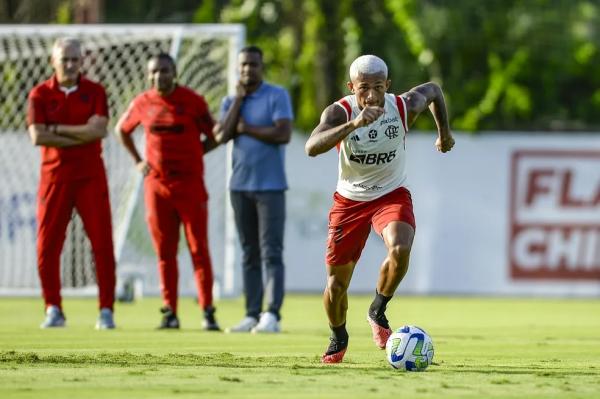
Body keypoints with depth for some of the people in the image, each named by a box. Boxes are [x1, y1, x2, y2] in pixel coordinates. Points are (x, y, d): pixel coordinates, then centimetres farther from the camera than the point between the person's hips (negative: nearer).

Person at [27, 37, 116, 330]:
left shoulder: (95, 92, 4)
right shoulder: (40, 94, 3)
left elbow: (99, 130, -11)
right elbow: (38, 137, -10)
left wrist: (57, 129, -10)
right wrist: (81, 136, -12)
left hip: (90, 176, 0)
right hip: (54, 176, 0)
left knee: (102, 243, -4)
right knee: (47, 245, -2)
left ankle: (106, 310, 1)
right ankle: (53, 310, 9)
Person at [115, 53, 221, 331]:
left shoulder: (192, 101, -4)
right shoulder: (142, 104, 4)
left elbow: (212, 138, 4)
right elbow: (121, 130, 21)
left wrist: (190, 156, -4)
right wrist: (138, 161, 13)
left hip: (190, 184, -3)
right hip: (156, 185, 3)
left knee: (199, 250, -3)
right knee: (164, 252, 5)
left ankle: (208, 312, -2)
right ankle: (169, 313, 9)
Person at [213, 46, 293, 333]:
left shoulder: (277, 96, -4)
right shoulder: (230, 101, 12)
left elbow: (284, 134, -16)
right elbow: (221, 135, -4)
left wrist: (247, 128, -8)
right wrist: (239, 99, -3)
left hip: (270, 186, -5)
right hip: (240, 186, 5)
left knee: (271, 253, -9)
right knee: (249, 255, 7)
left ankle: (272, 315, -13)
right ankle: (252, 315, 8)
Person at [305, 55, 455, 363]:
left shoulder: (404, 107, -16)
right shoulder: (340, 112, -22)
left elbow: (433, 90, 8)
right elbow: (312, 147, -42)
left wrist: (444, 133, 17)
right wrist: (354, 124, -53)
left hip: (392, 195, 0)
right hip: (350, 199, 0)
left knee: (400, 249, -32)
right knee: (336, 285, 3)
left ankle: (378, 311, -5)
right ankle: (338, 338, 35)